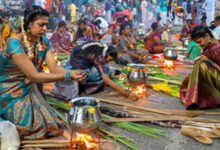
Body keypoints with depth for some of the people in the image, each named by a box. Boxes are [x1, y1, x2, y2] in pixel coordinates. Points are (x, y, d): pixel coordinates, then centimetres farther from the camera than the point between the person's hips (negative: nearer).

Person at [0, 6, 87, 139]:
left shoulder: (44, 42, -3)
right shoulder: (15, 43, -26)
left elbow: (54, 68, -13)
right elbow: (34, 76, -31)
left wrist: (73, 72, -34)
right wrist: (68, 76, -39)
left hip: (30, 90, 7)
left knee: (50, 126, 1)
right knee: (35, 127, -14)